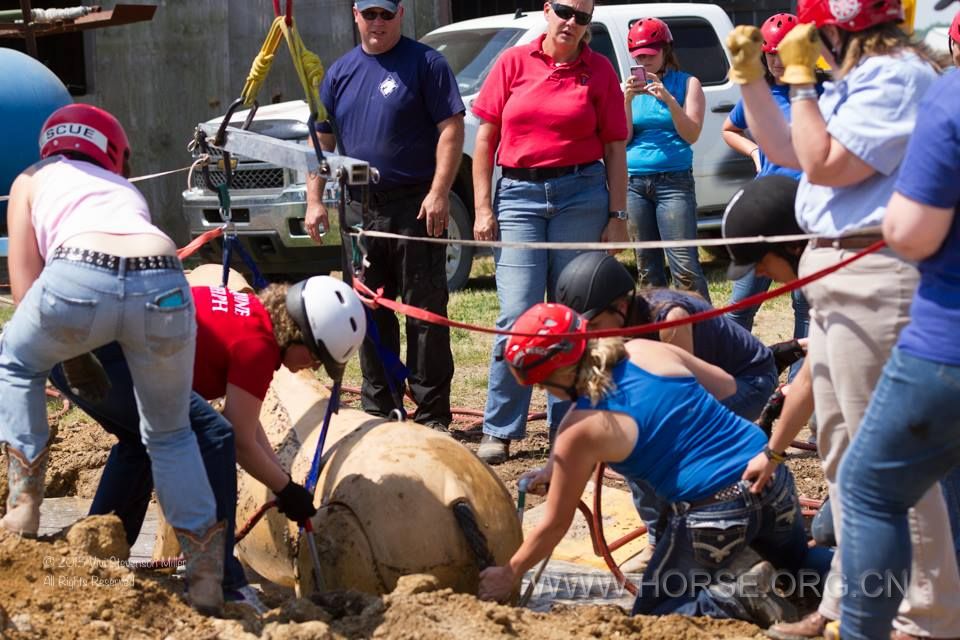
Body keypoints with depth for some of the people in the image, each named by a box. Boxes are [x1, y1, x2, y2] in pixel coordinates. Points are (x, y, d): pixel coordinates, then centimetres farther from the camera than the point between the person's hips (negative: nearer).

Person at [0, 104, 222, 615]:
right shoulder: (125, 188, 41)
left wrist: (72, 351, 34)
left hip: (80, 277, -3)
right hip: (162, 282, 3)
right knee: (169, 432, 24)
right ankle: (204, 572, 19)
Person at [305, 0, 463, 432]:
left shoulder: (425, 63, -3)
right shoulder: (340, 73, 13)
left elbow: (451, 129, -9)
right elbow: (322, 141, 16)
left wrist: (439, 192, -18)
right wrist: (314, 199, 8)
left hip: (416, 206, -5)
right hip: (360, 208, 6)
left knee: (425, 312, -3)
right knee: (371, 313, 10)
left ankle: (432, 414, 2)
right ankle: (379, 409, 20)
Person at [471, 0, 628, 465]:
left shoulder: (599, 70, 5)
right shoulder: (513, 63, 4)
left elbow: (614, 148, 6)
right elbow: (485, 138, 6)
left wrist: (618, 215, 0)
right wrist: (482, 207, 0)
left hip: (581, 194, 0)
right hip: (519, 195, 0)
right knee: (518, 316, -6)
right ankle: (499, 431, 2)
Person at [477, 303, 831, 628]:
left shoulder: (581, 430, -11)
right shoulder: (644, 350, 2)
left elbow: (555, 525, 1)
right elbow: (725, 384, 18)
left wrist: (509, 574, 16)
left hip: (713, 514, -6)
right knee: (800, 560, 34)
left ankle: (741, 601, -12)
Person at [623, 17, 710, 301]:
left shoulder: (686, 83, 3)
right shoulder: (631, 86, 11)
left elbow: (691, 135, -5)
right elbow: (623, 138, 5)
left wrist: (669, 100, -17)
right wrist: (628, 99, -8)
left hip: (674, 180, -4)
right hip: (634, 181, 4)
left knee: (685, 266, -12)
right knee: (647, 266, 8)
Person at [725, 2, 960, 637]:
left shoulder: (897, 74, -16)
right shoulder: (859, 75, 13)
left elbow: (826, 165, -20)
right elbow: (786, 151, 24)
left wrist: (800, 80, -13)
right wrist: (751, 77, 16)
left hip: (872, 280, -11)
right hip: (838, 277, 11)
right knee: (842, 453, 17)